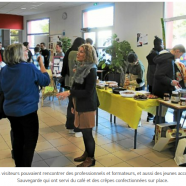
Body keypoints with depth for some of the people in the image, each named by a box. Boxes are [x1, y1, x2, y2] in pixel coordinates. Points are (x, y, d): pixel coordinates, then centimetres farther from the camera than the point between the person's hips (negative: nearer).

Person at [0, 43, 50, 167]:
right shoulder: (30, 68, -17)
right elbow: (46, 81, -6)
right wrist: (41, 64, 1)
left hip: (10, 111, 6)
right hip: (27, 111, -6)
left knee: (18, 140, 21)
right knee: (30, 142, 8)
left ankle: (19, 168, 35)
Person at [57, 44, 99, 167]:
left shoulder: (91, 70, -17)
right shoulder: (81, 68, 7)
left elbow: (88, 92, -22)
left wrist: (69, 93, -28)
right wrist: (74, 104, 16)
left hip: (87, 106, -7)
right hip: (80, 105, 7)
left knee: (87, 133, 2)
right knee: (84, 131, 17)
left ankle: (91, 159, 19)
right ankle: (87, 153, 33)